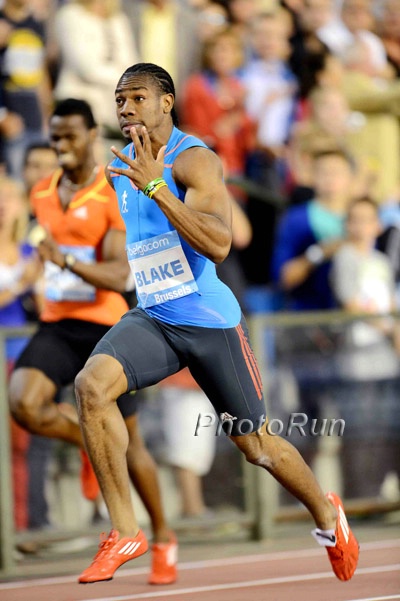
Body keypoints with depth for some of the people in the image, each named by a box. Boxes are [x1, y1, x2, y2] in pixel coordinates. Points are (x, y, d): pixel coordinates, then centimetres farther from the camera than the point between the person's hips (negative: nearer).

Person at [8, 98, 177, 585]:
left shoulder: (114, 197, -9)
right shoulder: (42, 194, 9)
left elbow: (118, 276, -19)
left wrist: (65, 260, -32)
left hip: (104, 327, -4)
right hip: (56, 325, 4)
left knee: (126, 441, 2)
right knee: (23, 402, -24)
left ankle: (162, 538, 21)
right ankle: (89, 444, 7)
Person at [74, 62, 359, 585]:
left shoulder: (192, 159, -15)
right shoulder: (123, 167, 9)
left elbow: (219, 245, -31)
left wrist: (154, 186, -35)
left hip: (210, 321, -5)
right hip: (151, 319, 6)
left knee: (255, 445, 7)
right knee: (92, 383, -25)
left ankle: (327, 513, 38)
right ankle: (125, 533, -20)